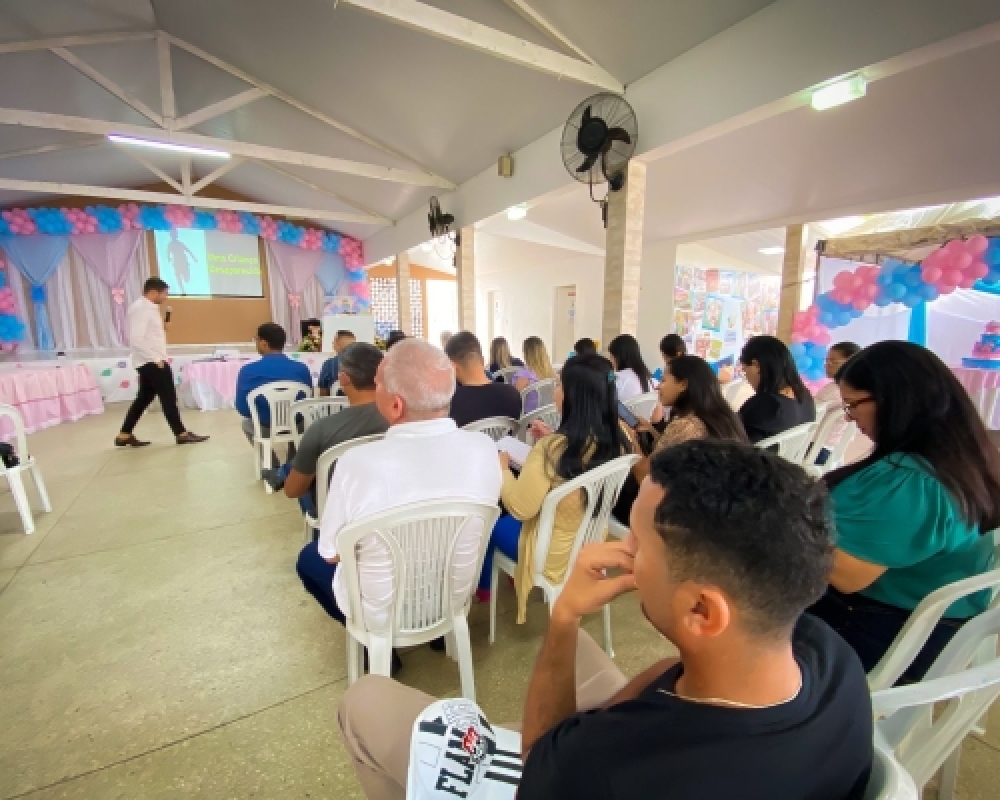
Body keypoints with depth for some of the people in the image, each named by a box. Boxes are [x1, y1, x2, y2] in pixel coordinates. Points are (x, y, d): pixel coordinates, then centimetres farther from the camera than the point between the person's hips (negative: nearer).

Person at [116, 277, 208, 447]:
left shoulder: (147, 307, 17)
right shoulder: (142, 308, -15)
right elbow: (136, 339, -23)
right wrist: (156, 359, -21)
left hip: (151, 362, 10)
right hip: (152, 362, -10)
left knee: (144, 398, 13)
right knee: (168, 398, -5)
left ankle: (124, 435, 18)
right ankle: (182, 434, 1)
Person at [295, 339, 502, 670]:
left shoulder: (358, 461, -31)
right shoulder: (485, 449, -20)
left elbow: (331, 553, -13)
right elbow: (471, 528, -2)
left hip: (382, 614, -3)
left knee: (310, 558, 23)